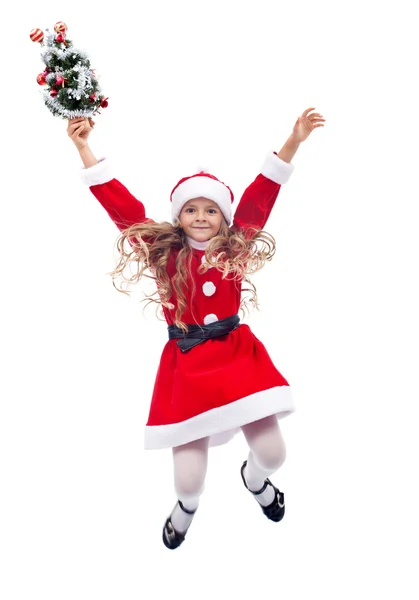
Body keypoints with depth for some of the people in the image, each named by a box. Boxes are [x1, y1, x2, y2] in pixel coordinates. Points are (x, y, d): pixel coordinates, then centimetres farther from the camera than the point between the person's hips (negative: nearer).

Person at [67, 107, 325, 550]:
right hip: (187, 367, -1)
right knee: (188, 477, -5)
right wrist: (85, 149, -4)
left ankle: (255, 480, 40)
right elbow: (122, 206, -2)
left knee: (272, 453, -1)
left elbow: (260, 195, 1)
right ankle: (187, 507, 36)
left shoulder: (236, 247, 4)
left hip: (238, 357, 2)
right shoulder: (164, 253, 0)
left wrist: (292, 143, -4)